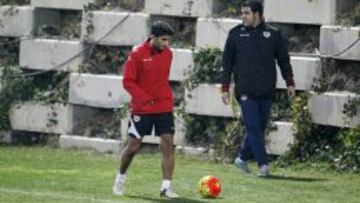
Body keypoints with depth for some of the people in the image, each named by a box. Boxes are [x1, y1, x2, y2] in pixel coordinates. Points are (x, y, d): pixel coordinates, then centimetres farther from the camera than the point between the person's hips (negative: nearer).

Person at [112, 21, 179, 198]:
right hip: (141, 109, -4)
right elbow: (128, 82, -11)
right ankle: (120, 179, 27)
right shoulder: (137, 54, -11)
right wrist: (145, 98, -20)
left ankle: (166, 187, -8)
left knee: (168, 144, -8)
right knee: (133, 145, 4)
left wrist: (164, 97, 12)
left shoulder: (168, 53, 4)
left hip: (164, 108, 4)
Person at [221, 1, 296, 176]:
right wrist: (225, 88, 2)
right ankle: (263, 164, -9)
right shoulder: (236, 34, 5)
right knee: (253, 128, -9)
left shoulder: (273, 34, 7)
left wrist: (290, 83, 6)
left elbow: (284, 60, 13)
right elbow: (227, 62, 7)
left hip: (266, 90, 2)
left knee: (260, 128, 6)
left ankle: (243, 158, 21)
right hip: (245, 91, -2)